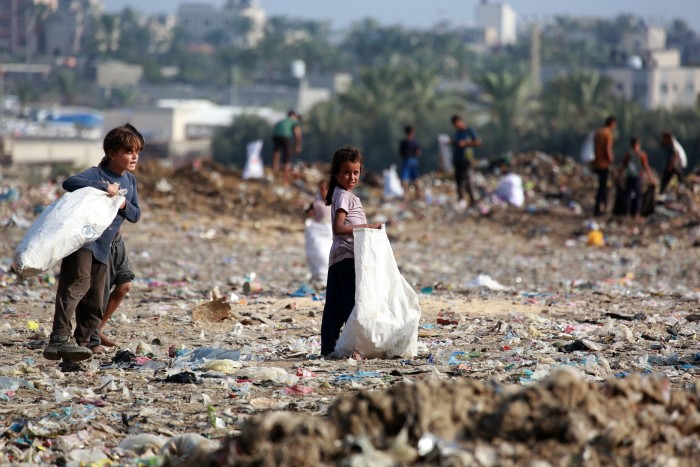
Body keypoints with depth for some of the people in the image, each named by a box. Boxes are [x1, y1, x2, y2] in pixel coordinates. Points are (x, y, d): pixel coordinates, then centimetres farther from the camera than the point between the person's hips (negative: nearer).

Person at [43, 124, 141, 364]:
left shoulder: (130, 180, 13)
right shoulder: (97, 174, -9)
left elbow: (136, 214, 16)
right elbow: (69, 183, -26)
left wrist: (125, 206, -7)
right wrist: (105, 187, -30)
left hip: (102, 249, 8)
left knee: (94, 307, 8)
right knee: (78, 283, -30)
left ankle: (78, 344, 20)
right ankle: (59, 337, -39)